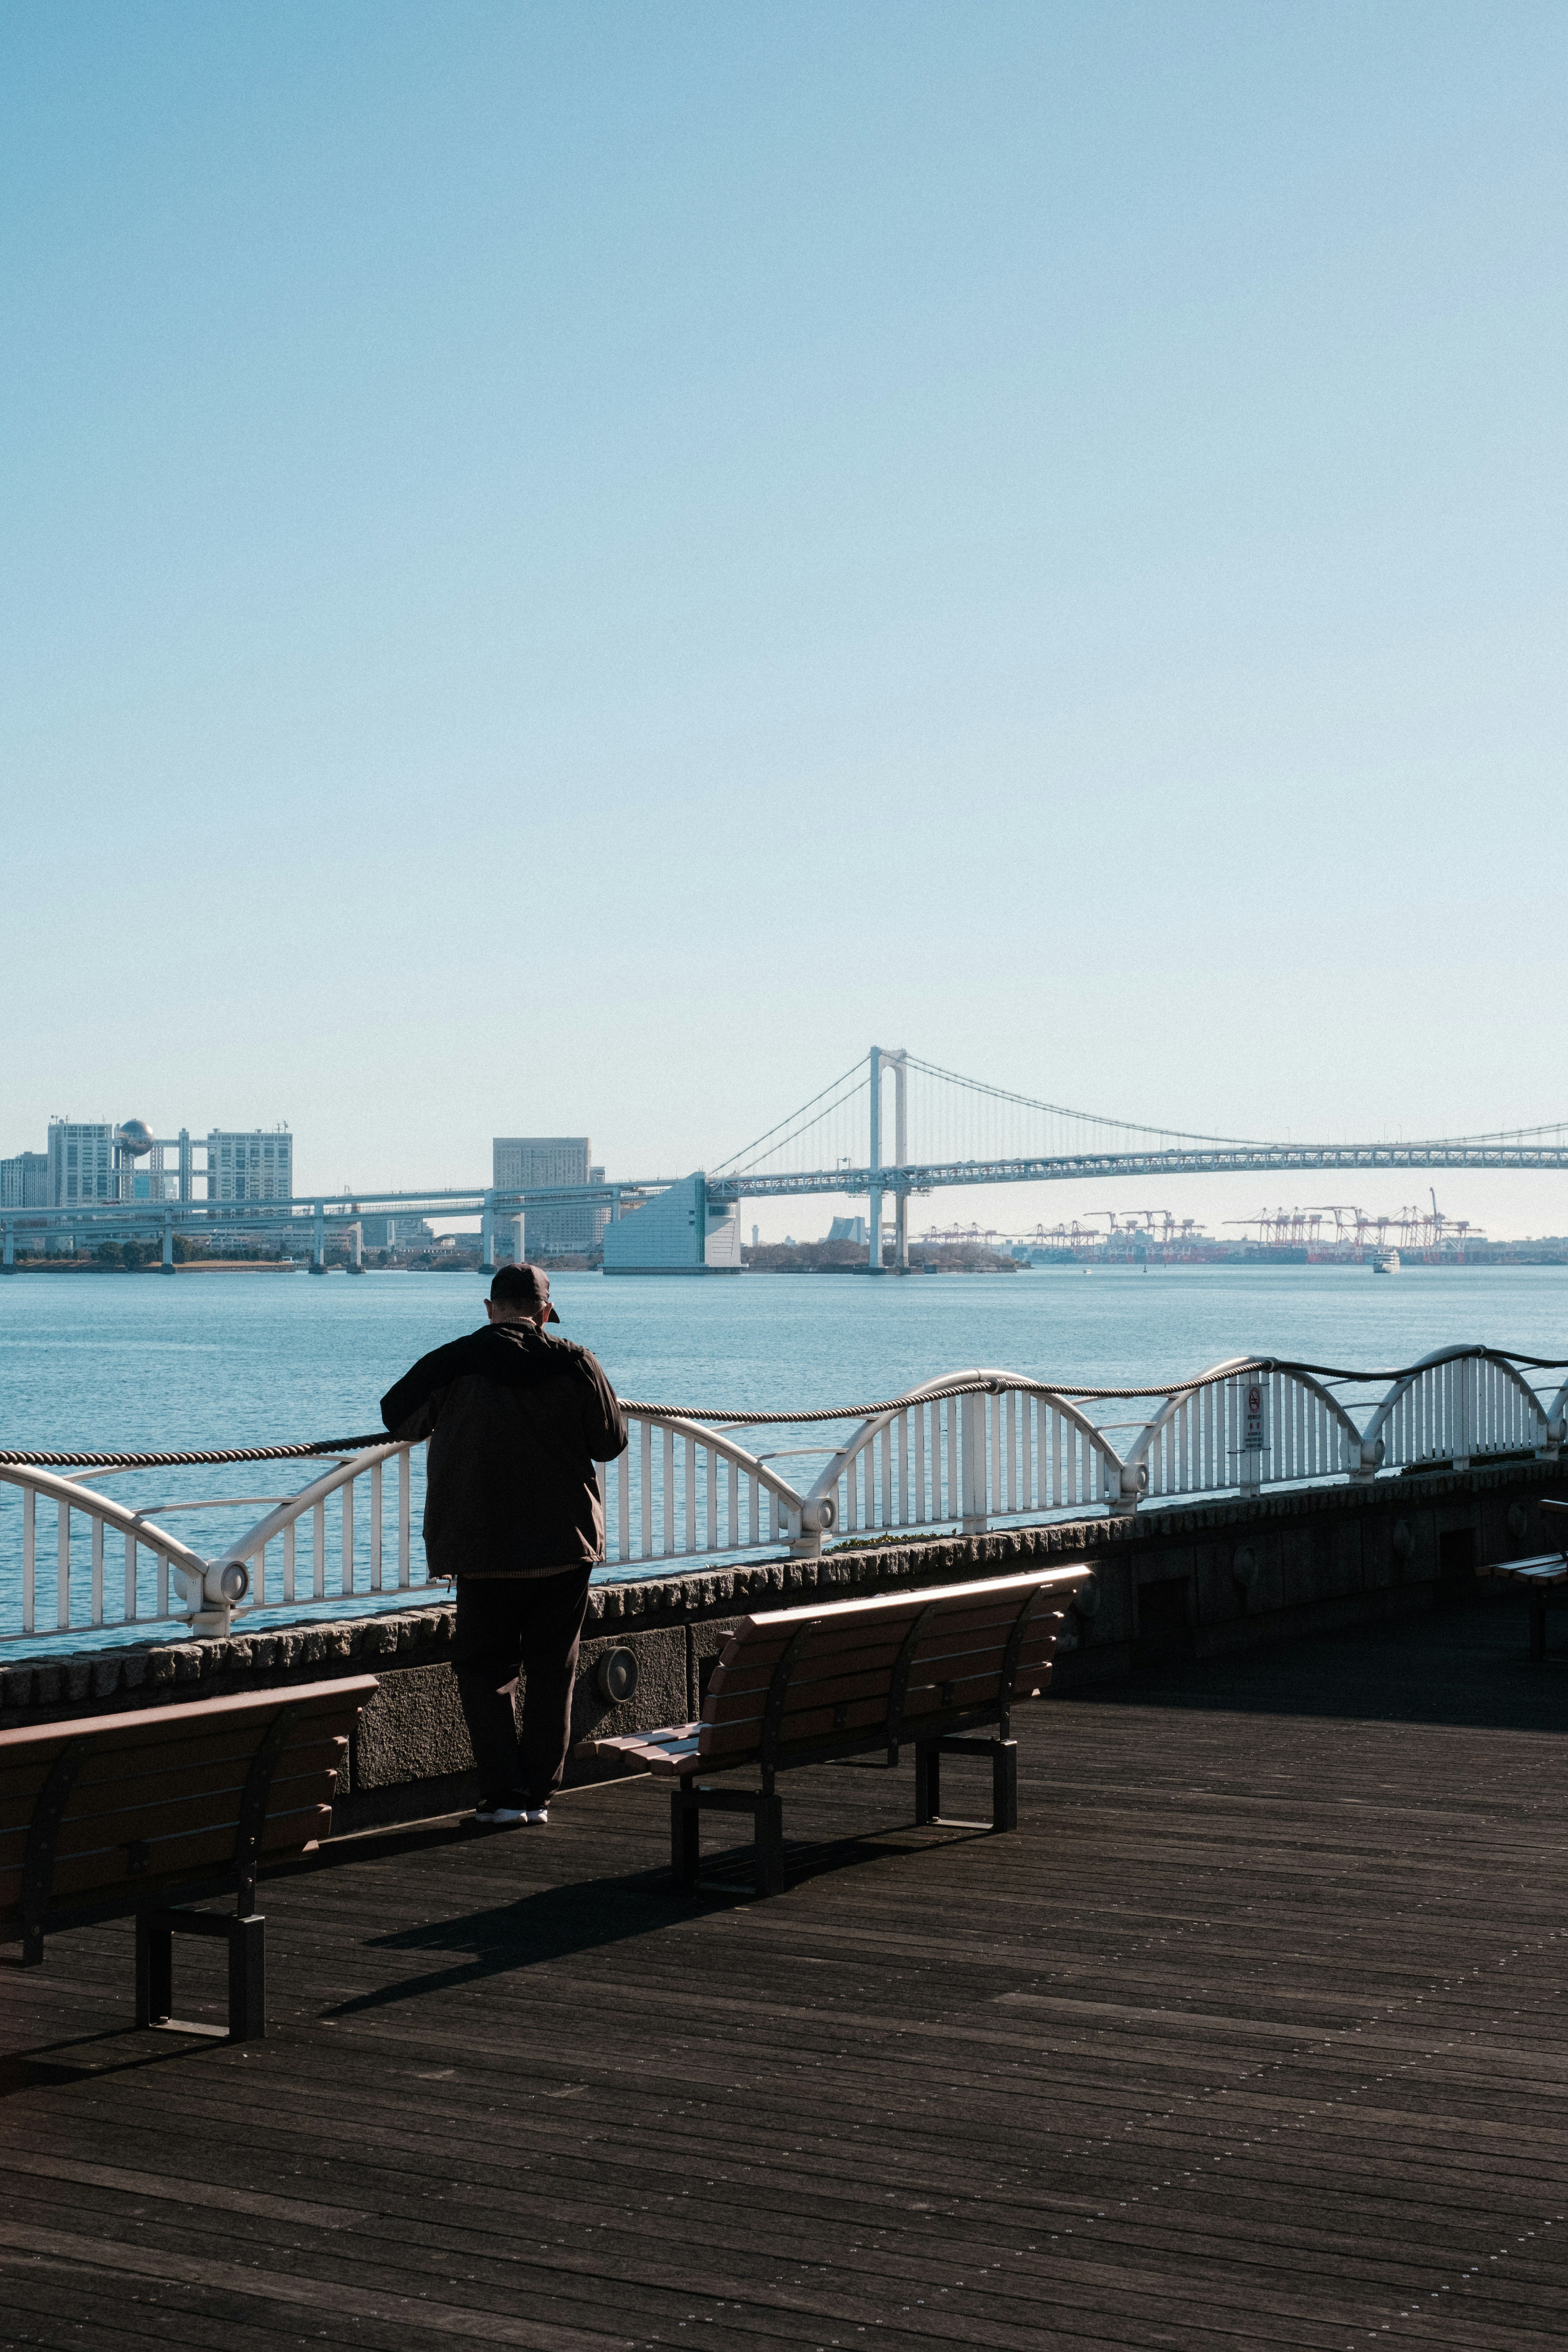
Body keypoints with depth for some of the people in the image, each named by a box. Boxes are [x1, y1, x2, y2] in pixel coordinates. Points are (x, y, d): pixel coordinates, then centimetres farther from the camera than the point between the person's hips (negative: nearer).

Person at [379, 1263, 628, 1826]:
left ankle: (503, 1794, 0)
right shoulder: (575, 1364, -5)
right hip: (568, 1546, 1)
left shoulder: (452, 1364, -7)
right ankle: (539, 1796, 12)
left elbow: (397, 1416, 9)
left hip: (486, 1551, -1)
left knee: (485, 1671, 9)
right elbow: (612, 1442, 3)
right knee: (552, 1673, 11)